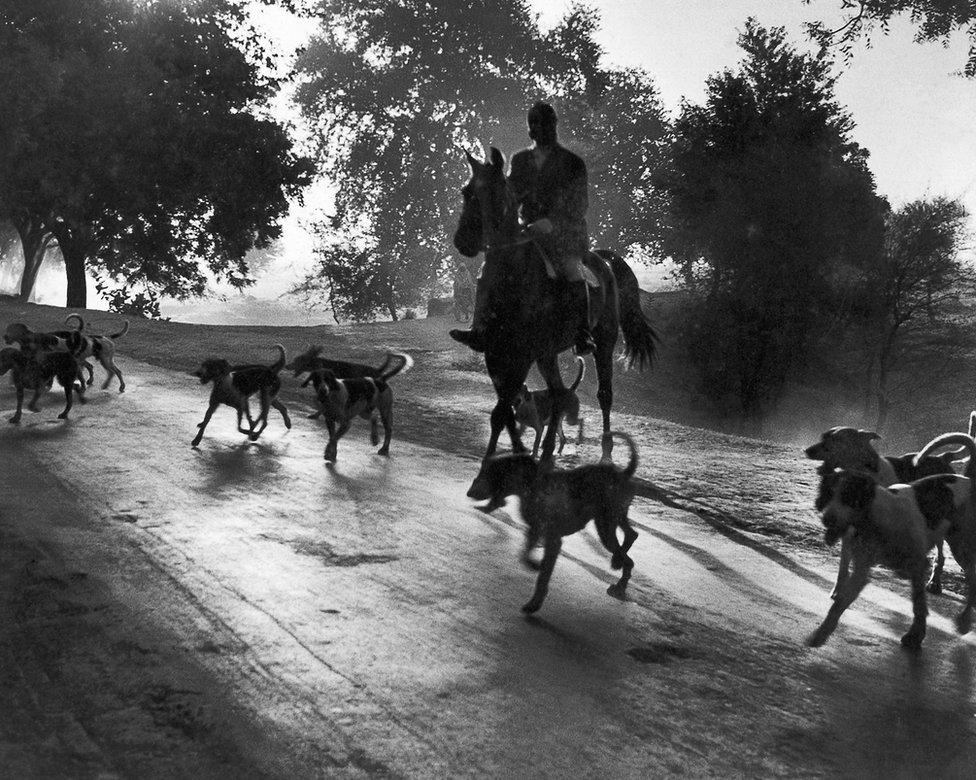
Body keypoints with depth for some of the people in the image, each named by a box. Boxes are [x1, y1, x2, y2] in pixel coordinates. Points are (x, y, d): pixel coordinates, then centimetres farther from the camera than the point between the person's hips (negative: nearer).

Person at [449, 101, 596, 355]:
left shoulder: (572, 163, 1)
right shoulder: (520, 160, 15)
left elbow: (579, 207, -6)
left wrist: (550, 222, -21)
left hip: (564, 231, -4)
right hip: (527, 230, 4)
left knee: (572, 268, -30)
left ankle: (583, 335, -27)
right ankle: (479, 330, -14)